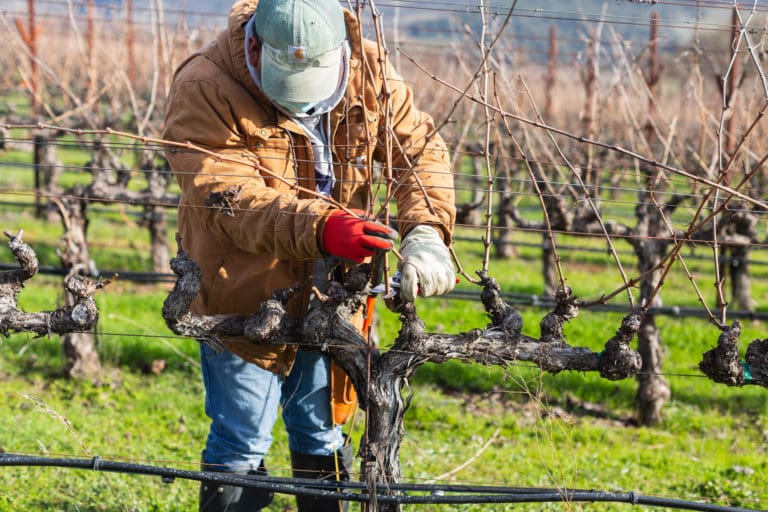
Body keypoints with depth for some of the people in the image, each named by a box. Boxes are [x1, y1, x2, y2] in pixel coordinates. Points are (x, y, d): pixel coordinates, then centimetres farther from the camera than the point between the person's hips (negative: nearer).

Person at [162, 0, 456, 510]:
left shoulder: (368, 70, -9)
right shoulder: (203, 90, -24)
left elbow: (420, 146, -8)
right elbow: (230, 199, -32)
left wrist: (425, 233, -27)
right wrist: (320, 227, -48)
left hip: (330, 291, 4)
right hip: (243, 295, -4)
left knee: (323, 435, 18)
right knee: (242, 446, 3)